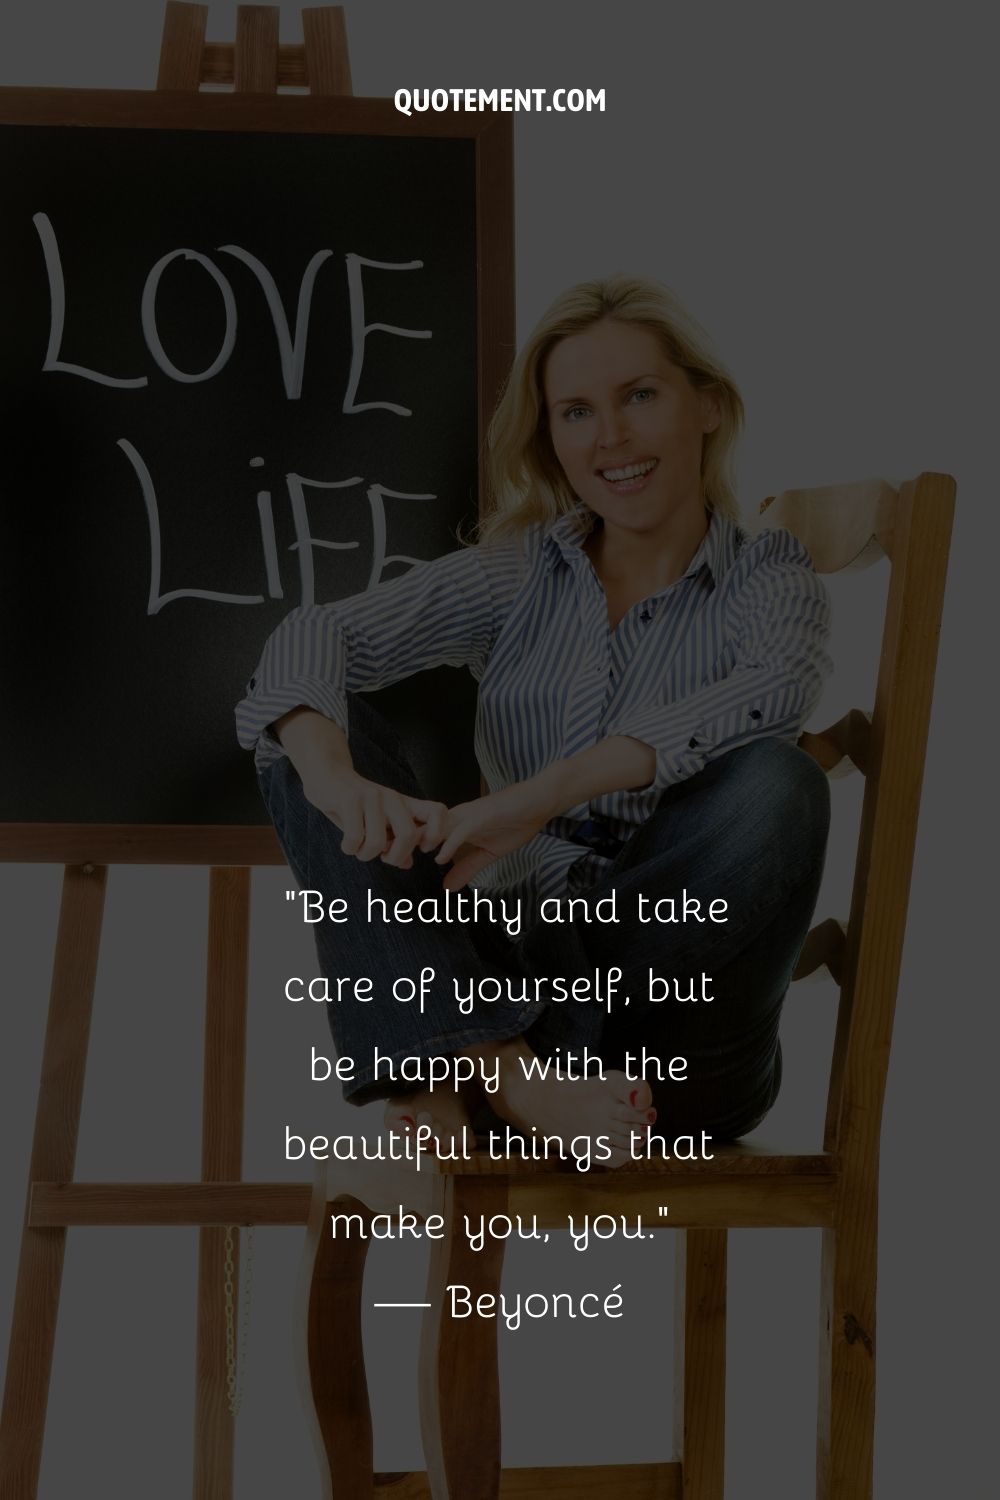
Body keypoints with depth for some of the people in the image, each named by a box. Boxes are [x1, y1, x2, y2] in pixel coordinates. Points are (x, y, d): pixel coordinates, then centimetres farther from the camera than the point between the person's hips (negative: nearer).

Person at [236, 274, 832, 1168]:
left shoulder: (771, 578, 4)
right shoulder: (519, 574, 9)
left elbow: (772, 693, -21)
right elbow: (319, 632, -6)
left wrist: (545, 794, -33)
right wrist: (333, 777, -29)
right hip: (510, 967, 2)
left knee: (777, 783, -29)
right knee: (310, 716, -10)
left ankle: (459, 1081, -25)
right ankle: (500, 1069, -32)